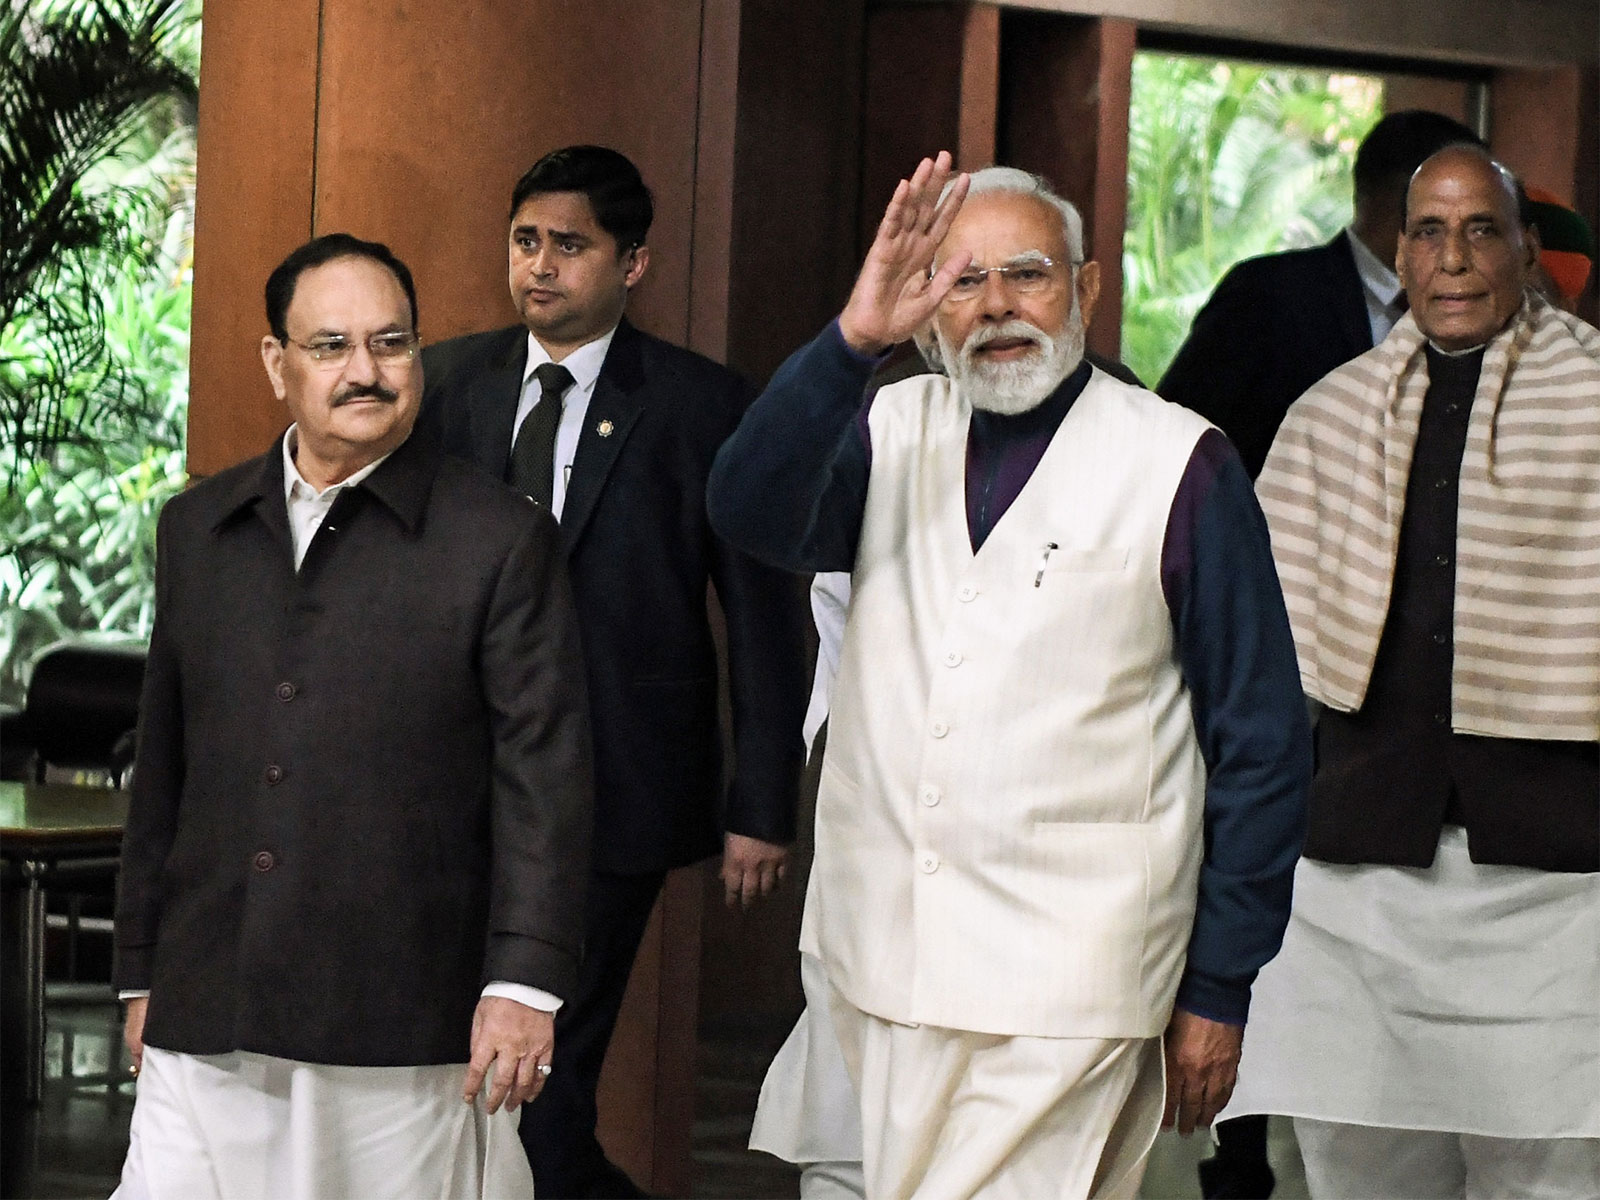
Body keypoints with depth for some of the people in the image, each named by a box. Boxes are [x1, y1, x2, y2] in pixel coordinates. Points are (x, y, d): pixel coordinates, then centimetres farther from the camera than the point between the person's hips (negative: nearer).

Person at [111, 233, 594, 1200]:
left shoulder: (503, 541, 0)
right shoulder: (199, 528, 14)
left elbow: (545, 775, -4)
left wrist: (525, 983, -12)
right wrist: (143, 967, 17)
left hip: (407, 1034, -4)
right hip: (208, 1026, 4)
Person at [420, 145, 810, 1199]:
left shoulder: (703, 406, -2)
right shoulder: (445, 384, 8)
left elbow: (764, 622, 0)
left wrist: (763, 806, -4)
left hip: (614, 796, -4)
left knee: (544, 1081, -5)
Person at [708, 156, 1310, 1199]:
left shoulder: (1180, 466, -3)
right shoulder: (891, 435, 8)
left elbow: (1261, 741, -1)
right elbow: (751, 514, -12)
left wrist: (1219, 989, -3)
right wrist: (855, 338, -25)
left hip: (1064, 989, -4)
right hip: (886, 957, 4)